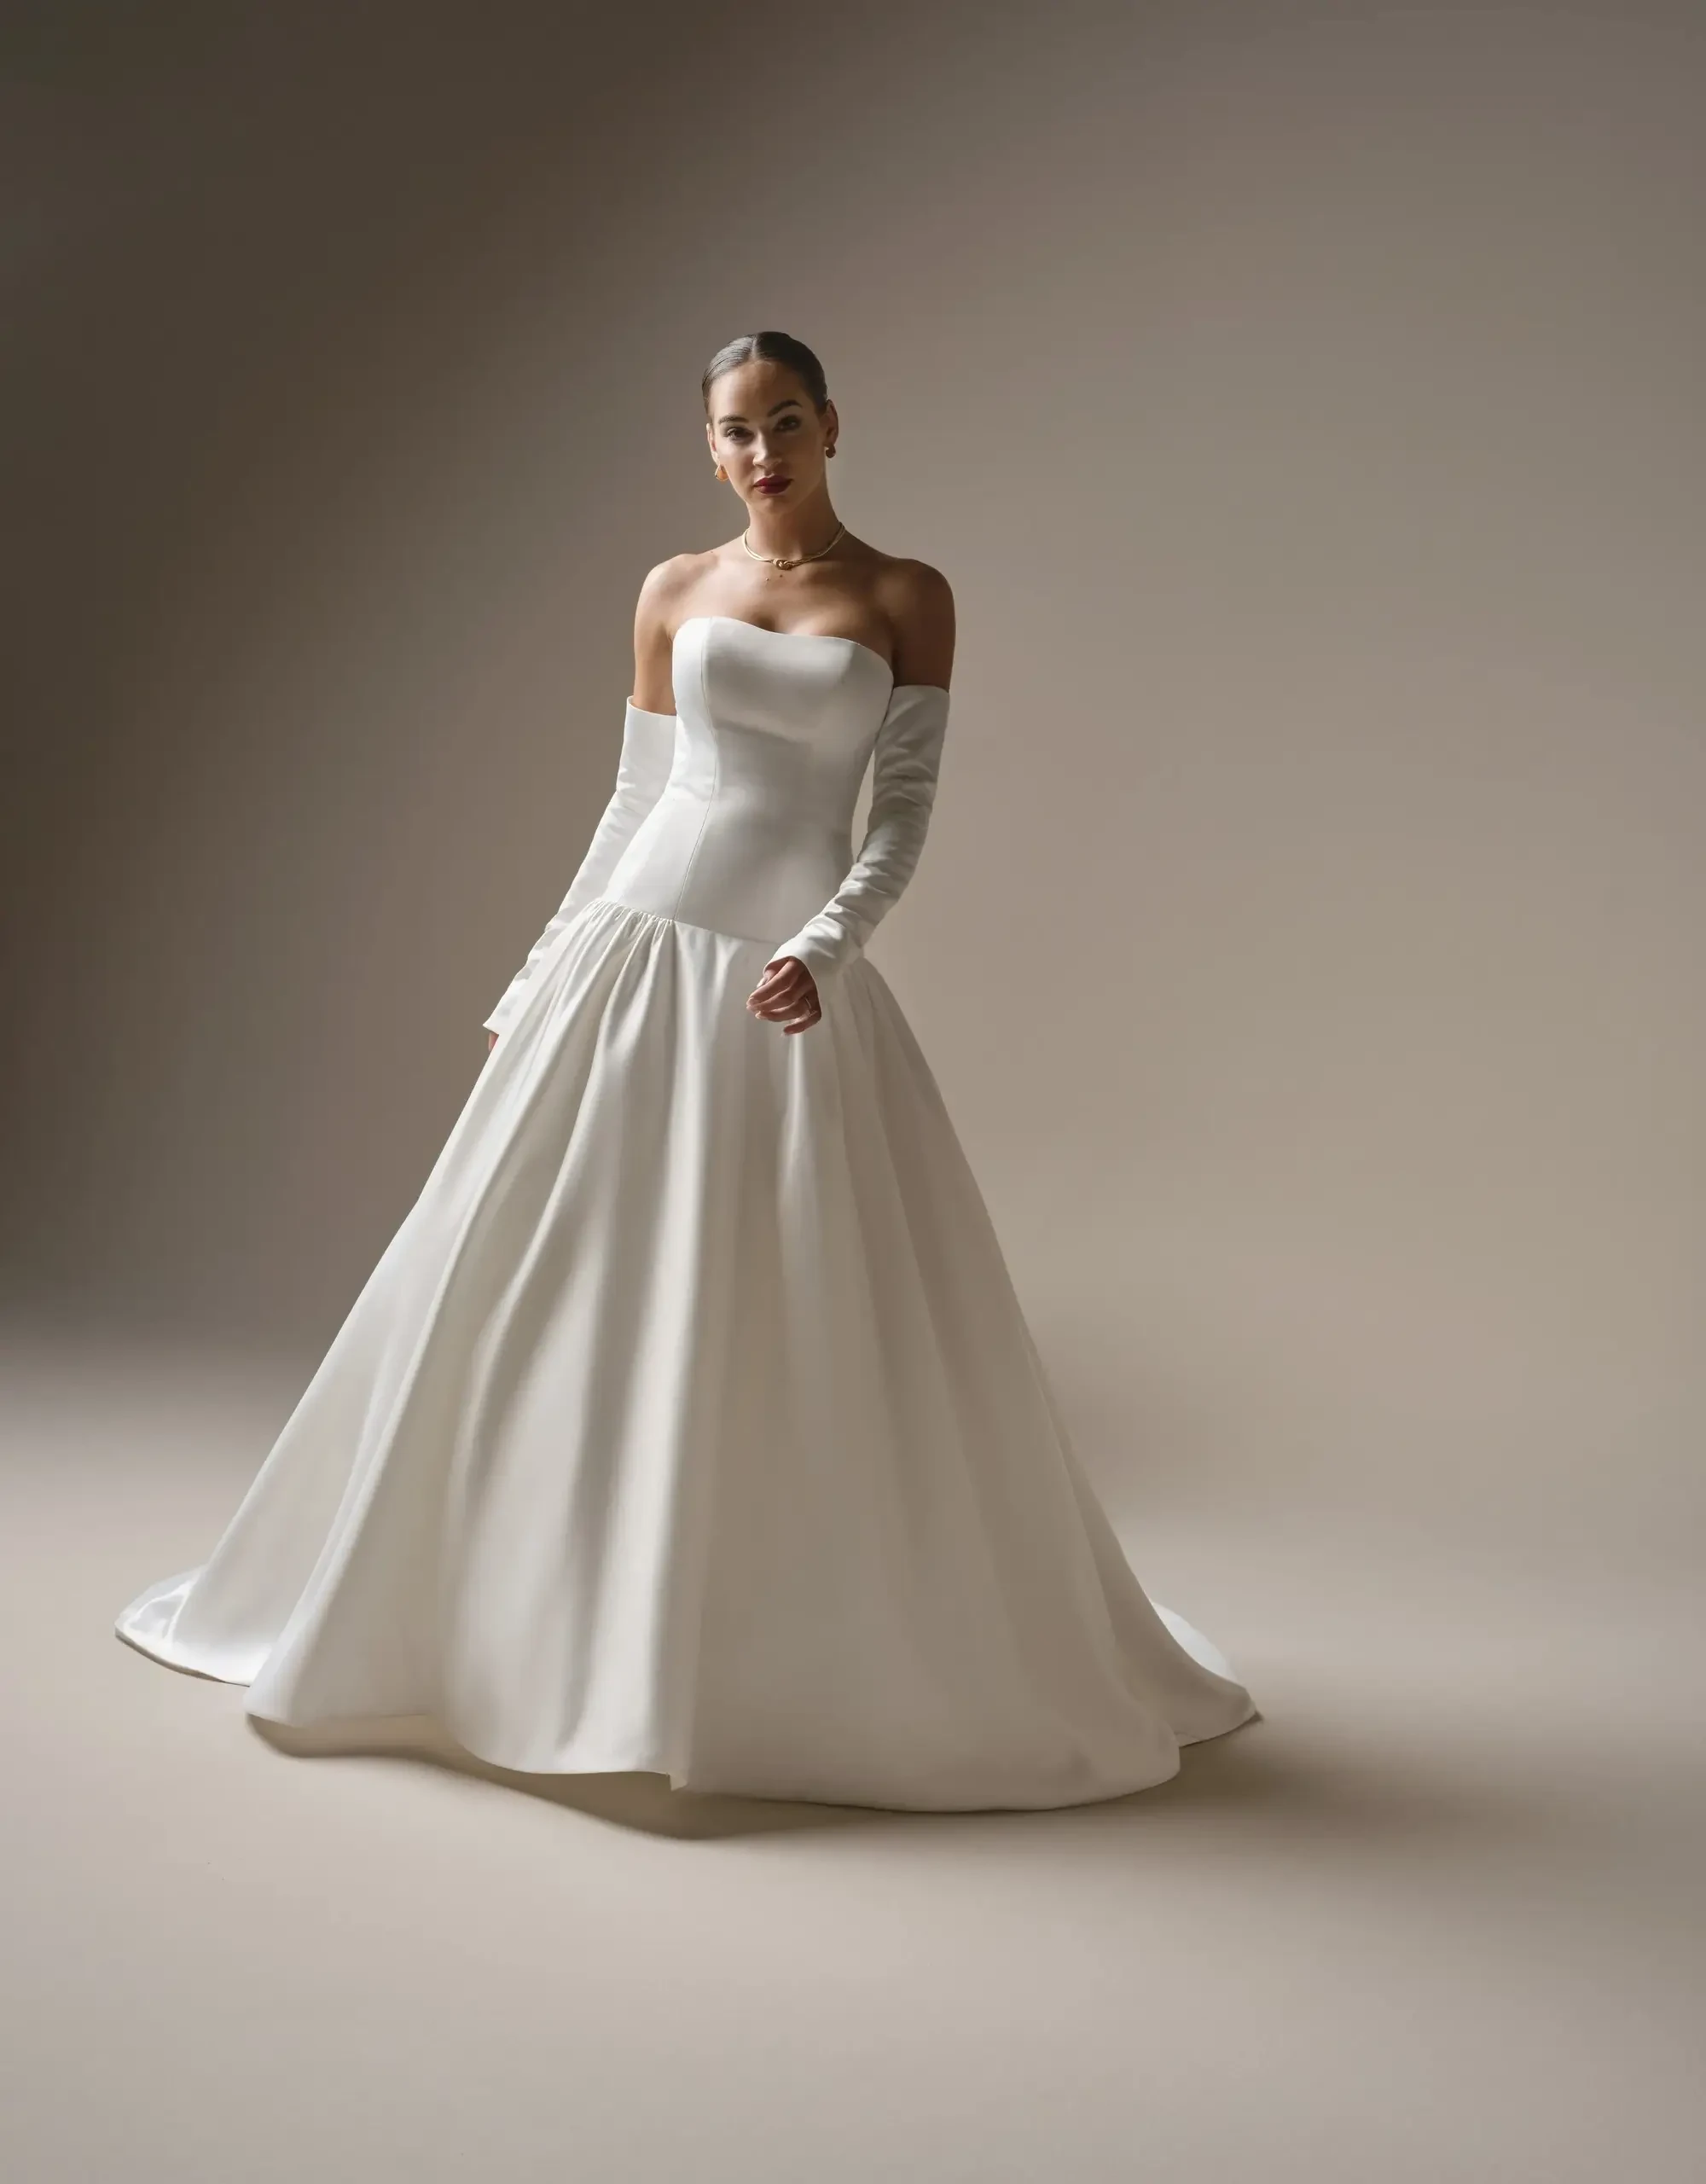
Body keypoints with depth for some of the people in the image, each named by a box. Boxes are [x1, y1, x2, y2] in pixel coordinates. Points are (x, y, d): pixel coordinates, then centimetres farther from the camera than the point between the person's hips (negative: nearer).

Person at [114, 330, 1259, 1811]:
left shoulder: (906, 600, 3)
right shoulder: (673, 594, 10)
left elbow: (905, 814, -2)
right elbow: (635, 801, 13)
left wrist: (820, 950, -18)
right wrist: (540, 984, 11)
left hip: (793, 982, -2)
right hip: (639, 956, 3)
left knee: (813, 1325, -2)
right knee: (570, 1291, 6)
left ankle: (802, 1653, 14)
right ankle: (543, 1626, 23)